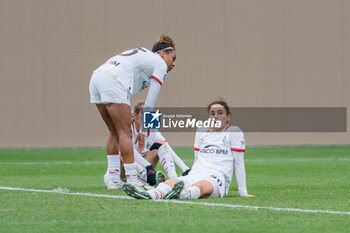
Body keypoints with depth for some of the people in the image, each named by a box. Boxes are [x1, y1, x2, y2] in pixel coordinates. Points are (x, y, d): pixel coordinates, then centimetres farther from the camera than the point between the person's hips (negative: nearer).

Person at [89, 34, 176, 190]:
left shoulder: (143, 55, 32)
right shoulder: (160, 64, 9)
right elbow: (149, 103, 5)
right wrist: (143, 132, 8)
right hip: (113, 82, -9)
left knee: (115, 132, 15)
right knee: (125, 132, -6)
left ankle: (114, 179, 14)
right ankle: (132, 180, -8)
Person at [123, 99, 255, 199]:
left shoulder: (234, 132, 10)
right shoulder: (201, 132, 27)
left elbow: (238, 163, 6)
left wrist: (243, 192, 3)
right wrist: (189, 179, 16)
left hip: (216, 180, -5)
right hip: (194, 175, 5)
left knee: (201, 186, -42)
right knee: (171, 182, -30)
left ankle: (182, 195, -77)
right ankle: (150, 195, -62)